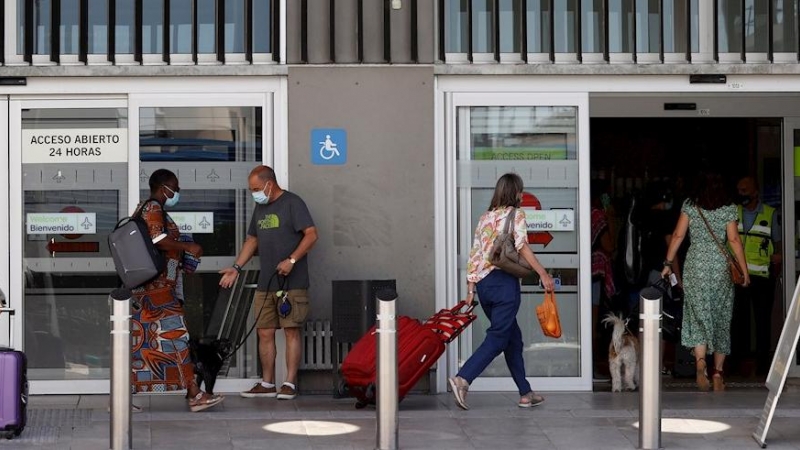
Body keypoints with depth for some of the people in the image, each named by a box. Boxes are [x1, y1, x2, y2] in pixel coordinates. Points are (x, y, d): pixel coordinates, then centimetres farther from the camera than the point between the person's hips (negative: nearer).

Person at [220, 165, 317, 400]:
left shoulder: (292, 203, -7)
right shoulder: (260, 207, 17)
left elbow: (311, 234, -13)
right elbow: (252, 240, 25)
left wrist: (291, 261, -20)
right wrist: (236, 268, 16)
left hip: (292, 283, -7)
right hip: (265, 284, 7)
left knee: (291, 331, -4)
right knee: (265, 333, 6)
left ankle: (290, 383, -1)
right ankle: (267, 383, 13)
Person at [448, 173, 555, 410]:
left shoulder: (484, 218, 17)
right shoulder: (516, 215, 0)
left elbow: (474, 255, 13)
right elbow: (522, 246, -15)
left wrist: (470, 290, 13)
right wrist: (543, 274, -16)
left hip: (483, 283, 7)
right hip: (505, 281, -7)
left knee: (513, 337, 15)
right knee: (497, 337, -7)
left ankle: (526, 393, 17)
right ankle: (463, 379, -23)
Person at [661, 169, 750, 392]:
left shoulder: (689, 206, 3)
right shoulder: (728, 209, 1)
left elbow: (678, 235, 0)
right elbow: (734, 240, -4)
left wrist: (668, 263, 6)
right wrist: (744, 271, 0)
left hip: (695, 264, 0)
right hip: (720, 265, 0)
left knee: (699, 314, -1)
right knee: (721, 318, 8)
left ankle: (700, 361, -25)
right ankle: (718, 372, 7)